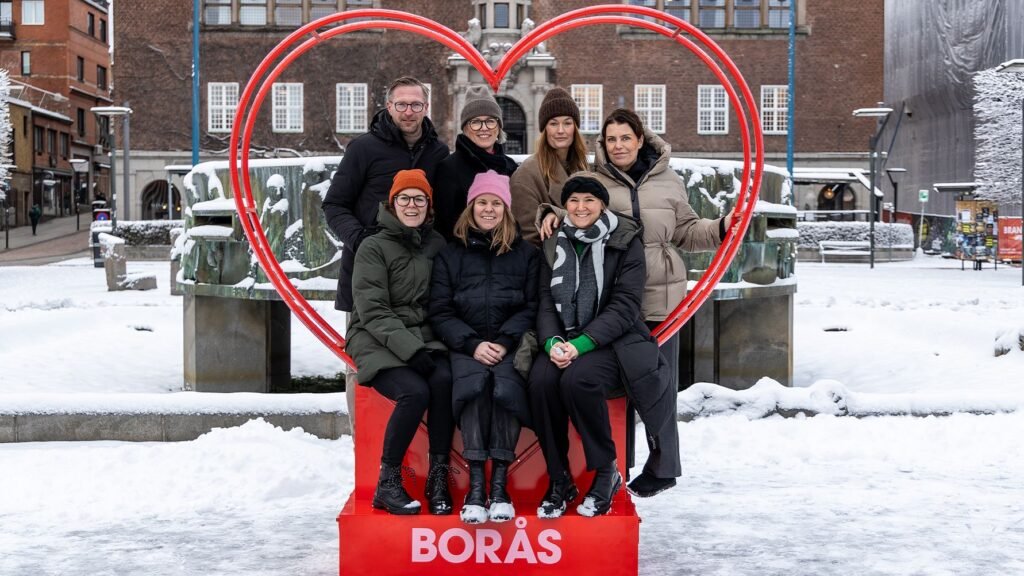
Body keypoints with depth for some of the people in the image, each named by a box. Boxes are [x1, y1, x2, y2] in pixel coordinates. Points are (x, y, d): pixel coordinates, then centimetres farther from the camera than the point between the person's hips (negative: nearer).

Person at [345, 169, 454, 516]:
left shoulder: (437, 245, 11)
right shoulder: (374, 248, -2)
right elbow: (373, 311, -9)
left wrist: (441, 344, -6)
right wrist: (411, 349, -21)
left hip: (426, 341, 4)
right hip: (378, 343, -3)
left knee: (444, 380, -29)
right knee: (415, 391, -31)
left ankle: (438, 479, -21)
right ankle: (387, 484, -16)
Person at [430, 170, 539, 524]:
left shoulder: (526, 254, 15)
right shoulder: (450, 255, 15)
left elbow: (531, 307, 5)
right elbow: (440, 313, 6)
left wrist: (504, 342, -11)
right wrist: (473, 344, -10)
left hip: (511, 345, 0)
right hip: (465, 346, 0)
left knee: (505, 386, -33)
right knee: (474, 382, -33)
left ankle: (500, 485, -31)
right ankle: (476, 485, -35)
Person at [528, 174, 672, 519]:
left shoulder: (625, 242, 0)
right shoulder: (554, 245, 13)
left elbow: (625, 306, -8)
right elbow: (546, 301, 7)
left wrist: (582, 343, -21)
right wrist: (552, 341, -15)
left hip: (613, 341, -3)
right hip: (563, 341, 4)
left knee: (578, 380, -34)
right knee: (541, 380, -29)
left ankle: (606, 473, -14)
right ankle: (559, 480, -14)